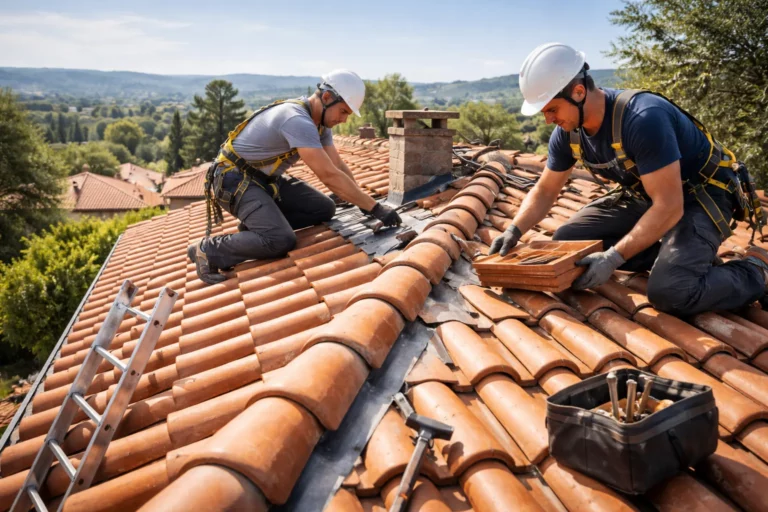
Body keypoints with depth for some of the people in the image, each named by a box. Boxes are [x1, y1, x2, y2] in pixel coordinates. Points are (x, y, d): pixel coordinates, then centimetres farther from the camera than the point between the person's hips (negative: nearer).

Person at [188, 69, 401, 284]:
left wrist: (365, 204, -6)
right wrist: (375, 207, -27)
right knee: (280, 241, -27)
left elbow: (339, 166, 5)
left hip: (266, 179, 9)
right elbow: (329, 176, -32)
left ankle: (256, 223, 8)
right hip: (235, 179, -9)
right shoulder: (297, 120, -28)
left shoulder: (320, 122, 3)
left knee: (324, 209, -1)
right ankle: (207, 250, -9)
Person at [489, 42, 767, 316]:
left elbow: (669, 206, -33)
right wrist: (514, 230, -14)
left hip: (701, 195, -8)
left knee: (670, 290, -30)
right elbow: (544, 191, 2)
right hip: (646, 195, 8)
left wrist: (614, 257, -37)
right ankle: (673, 256, 2)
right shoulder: (567, 132, -10)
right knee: (566, 241, -4)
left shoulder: (643, 118, -33)